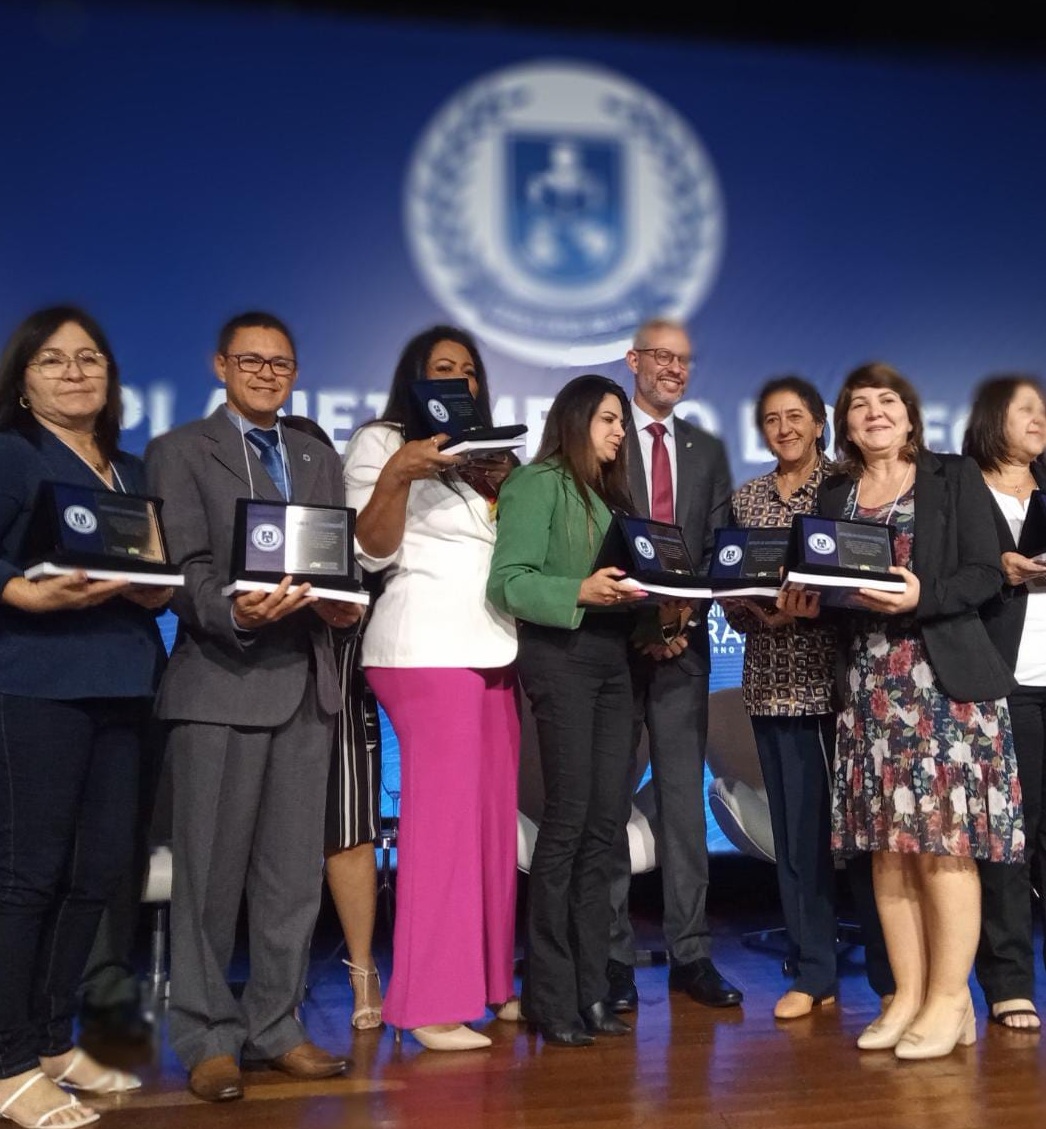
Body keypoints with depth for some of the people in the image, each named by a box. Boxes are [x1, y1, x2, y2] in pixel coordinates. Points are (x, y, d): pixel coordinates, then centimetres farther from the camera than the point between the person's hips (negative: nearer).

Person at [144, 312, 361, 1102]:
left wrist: (346, 604, -8)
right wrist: (235, 614, -27)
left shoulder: (320, 459, 18)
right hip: (222, 680, -4)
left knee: (294, 870, 9)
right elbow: (185, 568, -8)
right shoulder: (180, 451, 3)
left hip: (307, 681, 5)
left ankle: (276, 1027, 22)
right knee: (211, 870, 2)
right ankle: (208, 1038, 15)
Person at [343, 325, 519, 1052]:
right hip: (429, 650, -7)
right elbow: (374, 552, -8)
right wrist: (395, 475, -21)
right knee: (441, 818, -10)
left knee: (494, 818, 7)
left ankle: (490, 982, 17)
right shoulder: (380, 442, 3)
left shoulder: (485, 456, 22)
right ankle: (431, 1004, -4)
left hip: (493, 645, 7)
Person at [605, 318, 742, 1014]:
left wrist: (685, 615, -8)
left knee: (685, 795, 6)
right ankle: (613, 957, 10)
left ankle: (691, 953, 13)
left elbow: (719, 547, 9)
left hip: (684, 641, 4)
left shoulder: (708, 451, 15)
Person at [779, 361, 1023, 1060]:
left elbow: (985, 574, -4)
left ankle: (950, 1002, 4)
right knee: (887, 843, 4)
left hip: (947, 680, -4)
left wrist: (921, 597, -20)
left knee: (945, 838, -5)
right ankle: (908, 995, 12)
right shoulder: (833, 495, 15)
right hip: (870, 686, 4)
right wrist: (804, 601, -6)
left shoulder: (956, 476, 4)